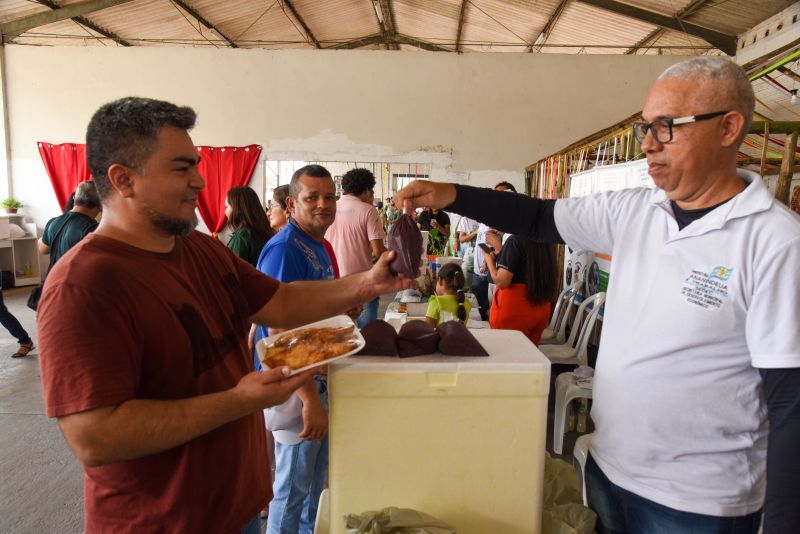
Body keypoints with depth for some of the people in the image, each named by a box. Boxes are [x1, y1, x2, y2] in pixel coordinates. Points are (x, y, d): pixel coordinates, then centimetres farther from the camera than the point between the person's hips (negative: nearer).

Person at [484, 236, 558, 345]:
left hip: (514, 309, -7)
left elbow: (501, 282, -20)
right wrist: (499, 256, 21)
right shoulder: (548, 243, 4)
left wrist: (490, 260, -3)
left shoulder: (515, 241, -16)